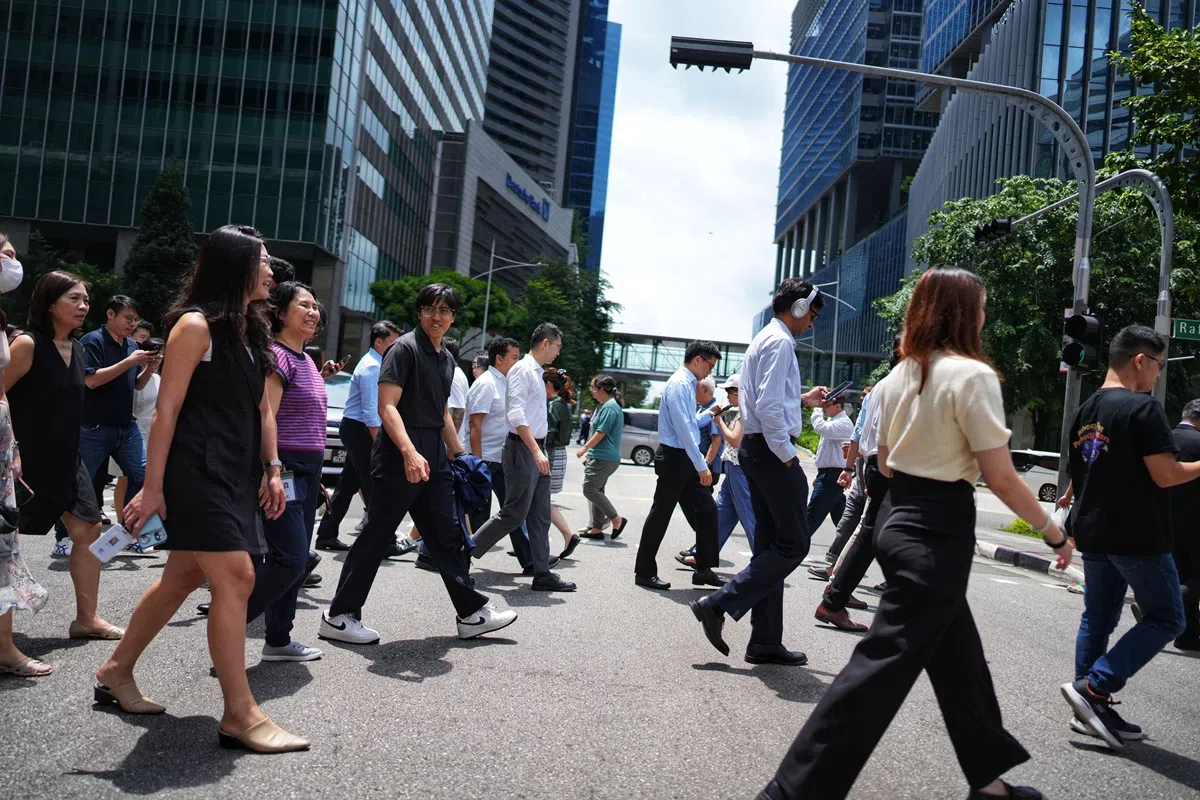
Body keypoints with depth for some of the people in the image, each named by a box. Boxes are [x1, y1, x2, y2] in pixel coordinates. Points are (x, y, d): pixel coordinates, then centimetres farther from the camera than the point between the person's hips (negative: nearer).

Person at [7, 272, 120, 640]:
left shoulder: (76, 348, 8)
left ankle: (87, 619, 16)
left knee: (89, 531, 7)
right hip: (27, 458, -8)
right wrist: (12, 453, -21)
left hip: (65, 458, 8)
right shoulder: (28, 344, -14)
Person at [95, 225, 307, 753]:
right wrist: (152, 487, -16)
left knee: (183, 577, 16)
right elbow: (167, 408, -14)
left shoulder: (250, 330, 15)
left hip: (235, 475, 9)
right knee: (236, 577, -12)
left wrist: (272, 469, 12)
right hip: (196, 471, -9)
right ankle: (239, 715, -5)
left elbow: (262, 407, 18)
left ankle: (116, 673, 34)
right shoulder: (196, 325, -10)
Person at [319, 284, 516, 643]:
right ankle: (339, 616, 9)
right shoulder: (405, 348, -9)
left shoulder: (446, 359, 16)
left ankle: (472, 613, 19)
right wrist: (410, 453, -30)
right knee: (376, 535, -2)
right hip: (399, 455, -8)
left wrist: (461, 455, 23)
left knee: (447, 535, 11)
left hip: (433, 457, 8)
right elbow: (387, 406, -18)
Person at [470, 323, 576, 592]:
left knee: (540, 517, 9)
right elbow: (516, 414, -23)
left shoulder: (537, 372, 17)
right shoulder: (522, 369, -12)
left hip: (536, 451, 9)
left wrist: (540, 451, 16)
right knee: (513, 514, -6)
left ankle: (542, 574, 14)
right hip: (522, 449, -9)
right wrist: (536, 451, -28)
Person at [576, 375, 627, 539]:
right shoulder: (607, 405, 17)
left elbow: (601, 433, -18)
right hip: (601, 456, 11)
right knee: (596, 490, 12)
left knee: (590, 489, -9)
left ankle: (616, 519, -2)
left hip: (603, 458, -11)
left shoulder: (609, 407, -15)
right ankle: (596, 528, 16)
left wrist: (584, 448, -9)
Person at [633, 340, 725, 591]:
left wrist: (709, 414, 22)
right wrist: (701, 465, -23)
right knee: (660, 515, -1)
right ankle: (644, 572, 10)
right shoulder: (679, 384, -15)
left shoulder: (688, 384, 15)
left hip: (687, 459, 10)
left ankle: (704, 570, 16)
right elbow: (683, 428, -23)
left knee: (706, 509, 9)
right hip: (674, 458, -10)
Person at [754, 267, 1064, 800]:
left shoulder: (898, 374, 8)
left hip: (902, 520, 9)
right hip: (940, 533, -9)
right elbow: (1001, 478, -14)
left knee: (958, 657, 21)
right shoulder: (972, 375, -15)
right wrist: (1053, 532, -1)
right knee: (884, 664, -4)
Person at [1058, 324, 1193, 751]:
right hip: (1137, 536, -8)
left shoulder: (1085, 411, 10)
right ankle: (1093, 687, -4)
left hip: (1094, 534, 8)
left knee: (1098, 618, 14)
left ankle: (1092, 708, 19)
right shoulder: (1143, 408, -15)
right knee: (1166, 618, 5)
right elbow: (1165, 475, -17)